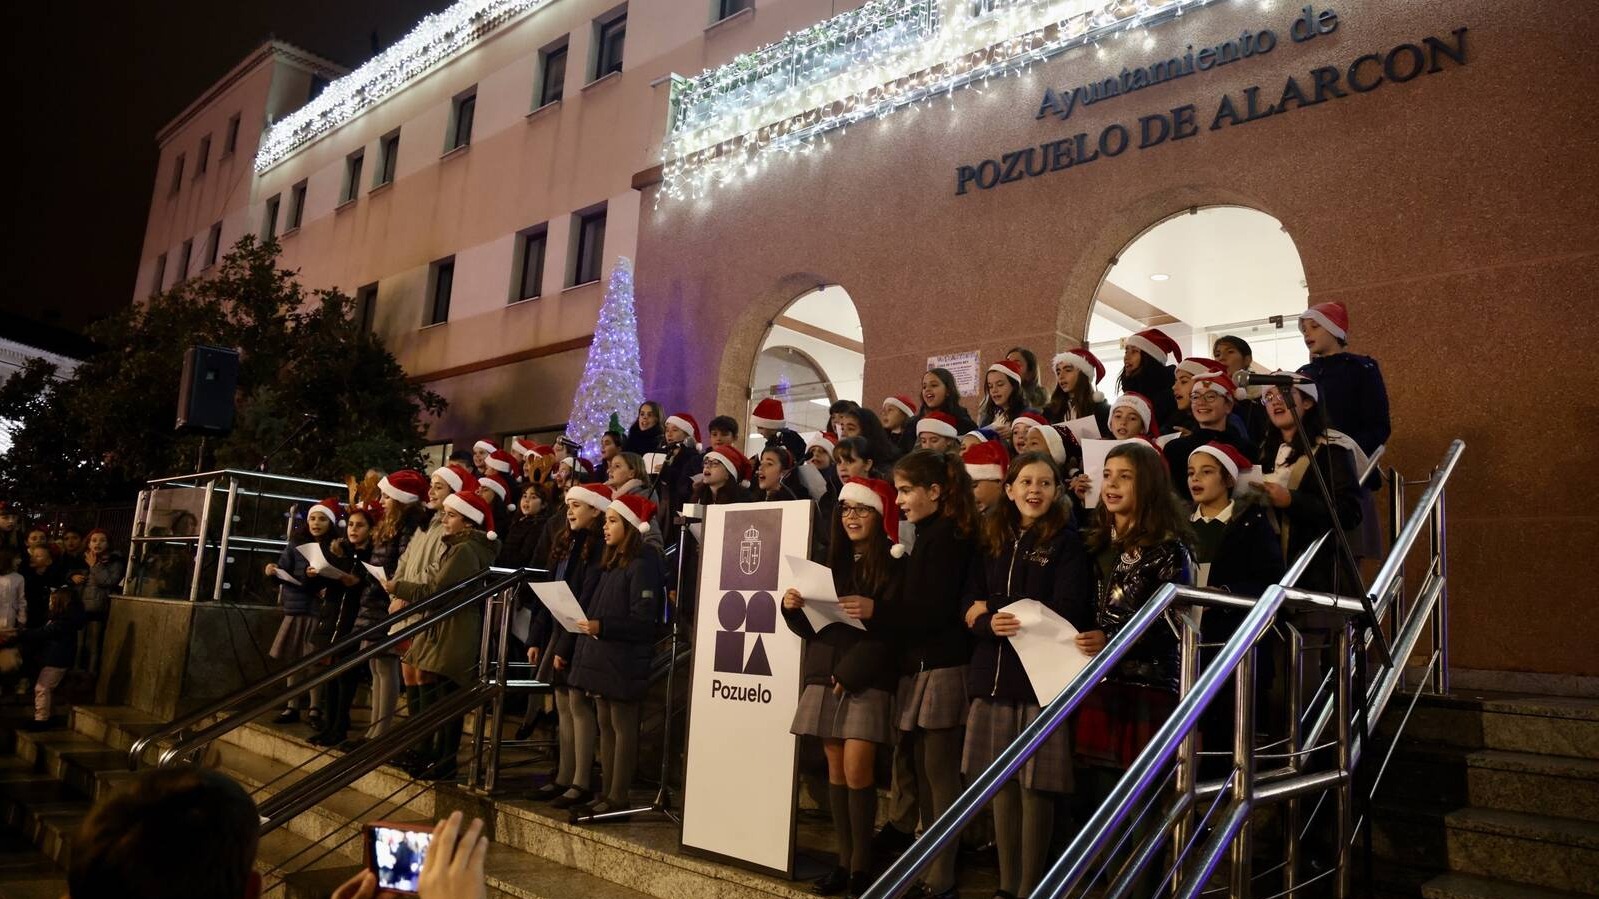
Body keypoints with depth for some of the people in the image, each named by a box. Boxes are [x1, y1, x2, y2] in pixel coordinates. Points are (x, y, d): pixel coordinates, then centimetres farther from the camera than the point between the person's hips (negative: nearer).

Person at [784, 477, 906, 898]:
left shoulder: (895, 564, -2)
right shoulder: (832, 560, 15)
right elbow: (811, 626, 14)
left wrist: (874, 611, -23)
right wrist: (793, 607, -4)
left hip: (868, 678, -5)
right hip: (825, 675, 5)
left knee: (857, 768, -11)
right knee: (835, 769, 6)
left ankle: (861, 865, 2)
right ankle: (844, 861, 14)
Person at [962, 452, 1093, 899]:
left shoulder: (1067, 542, -1)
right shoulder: (992, 540, 12)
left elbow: (1067, 613, -12)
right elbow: (969, 608, 7)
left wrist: (995, 608, -10)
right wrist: (991, 622, -17)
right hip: (993, 673, 4)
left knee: (1035, 787, 1)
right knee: (1002, 783, 9)